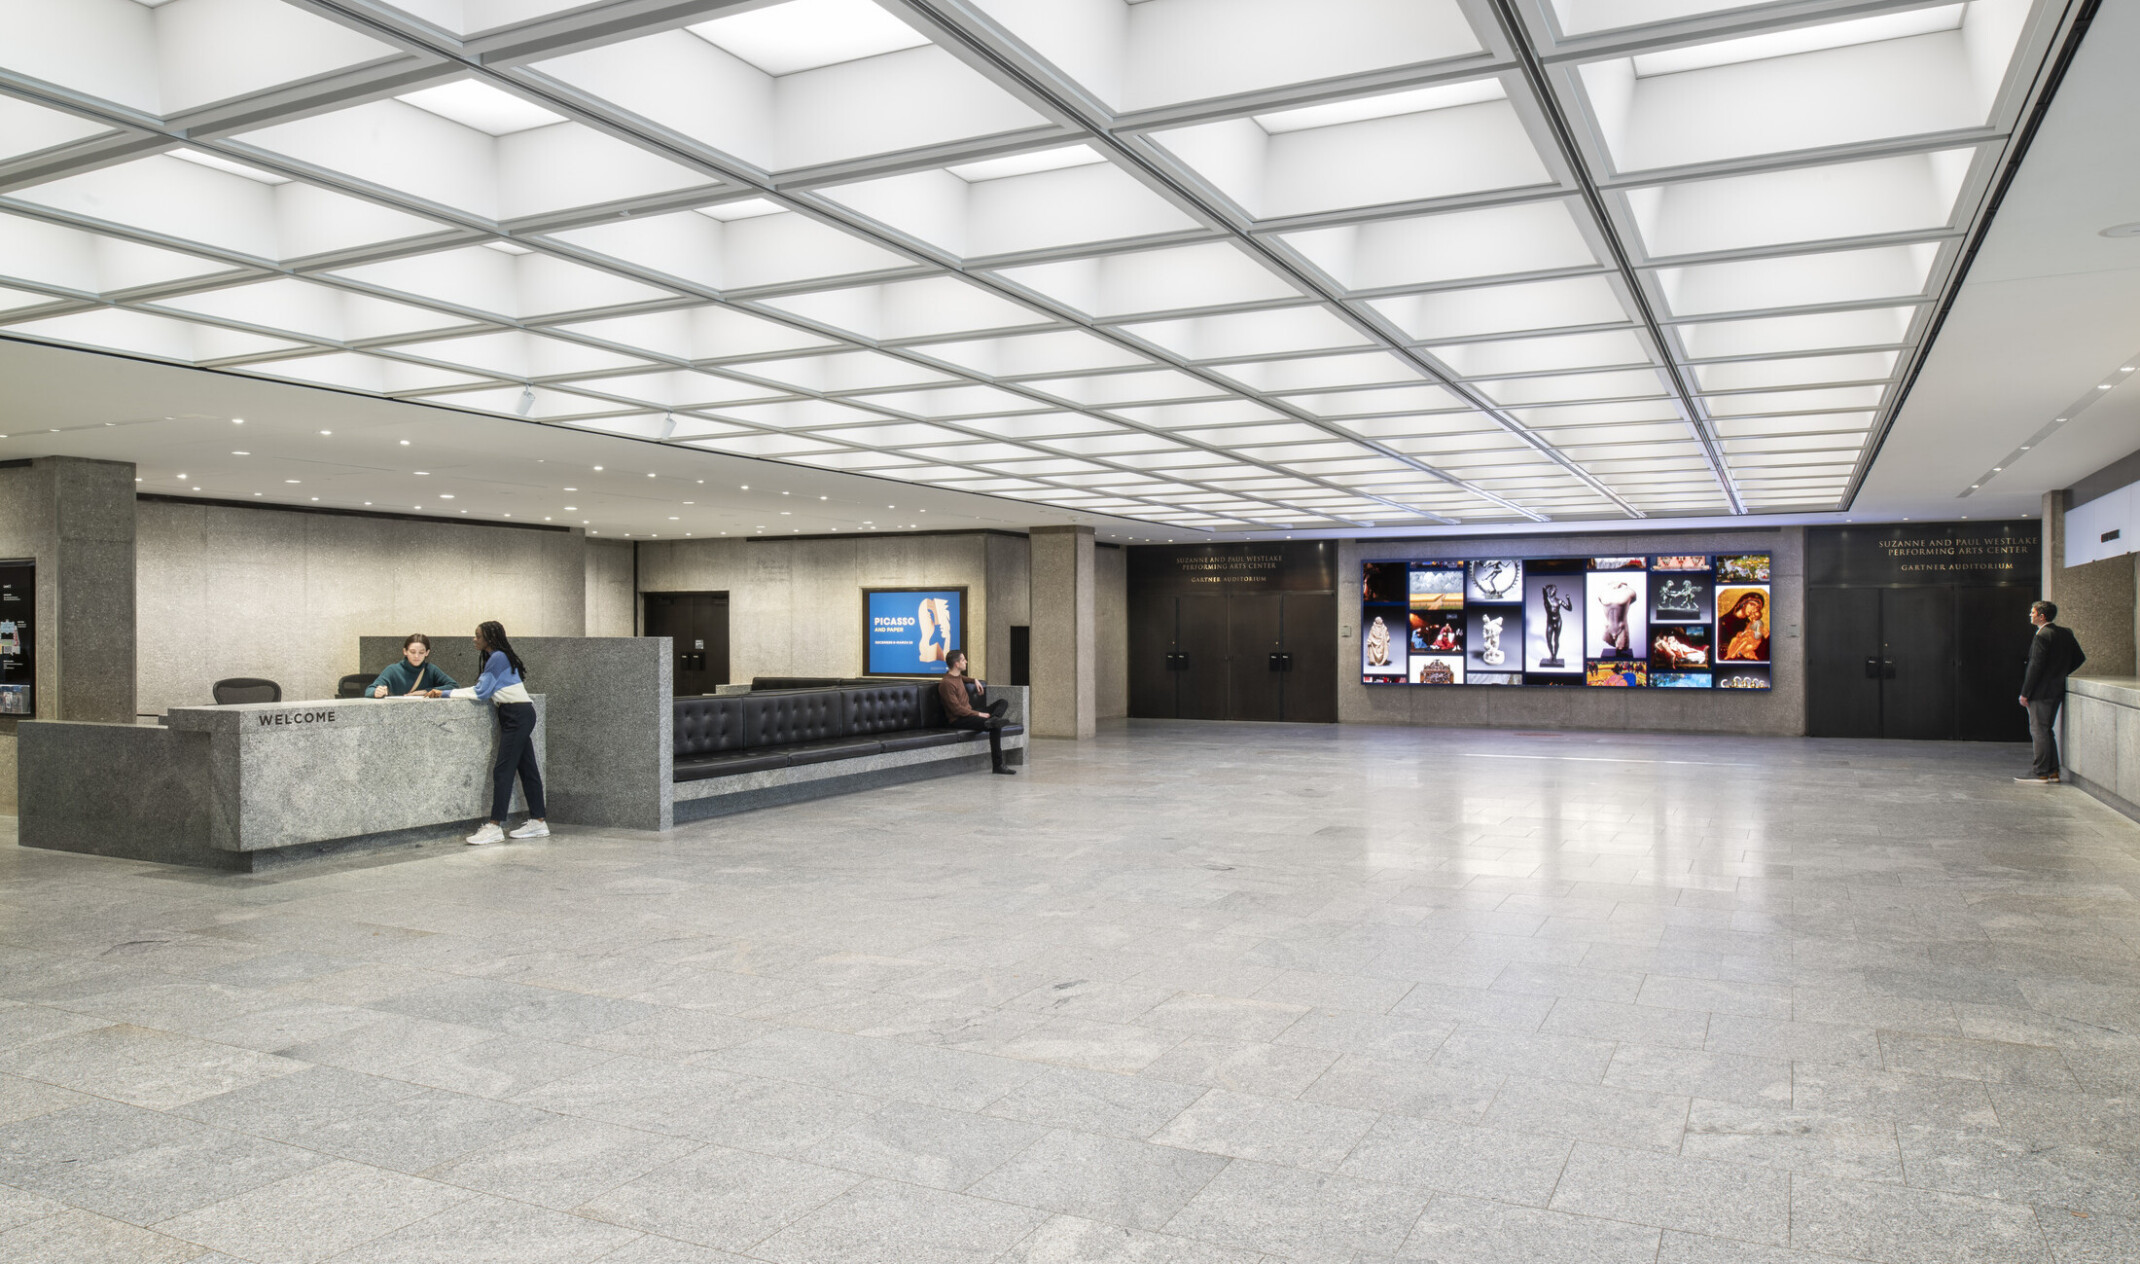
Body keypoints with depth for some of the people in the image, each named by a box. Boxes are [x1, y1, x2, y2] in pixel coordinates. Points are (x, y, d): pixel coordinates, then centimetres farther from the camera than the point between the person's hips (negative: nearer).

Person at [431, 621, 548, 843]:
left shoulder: (498, 657, -12)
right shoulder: (495, 657, 19)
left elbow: (481, 692, -15)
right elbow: (486, 690, 13)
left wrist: (446, 693, -11)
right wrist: (445, 693, 6)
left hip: (517, 714, -10)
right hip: (516, 715, 10)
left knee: (503, 770, -12)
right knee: (527, 768, 10)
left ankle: (494, 826, -13)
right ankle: (538, 822, 13)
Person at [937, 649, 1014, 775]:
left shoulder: (957, 675, 11)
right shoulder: (946, 683, -18)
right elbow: (957, 709, -22)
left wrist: (975, 681, 23)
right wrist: (979, 714, -19)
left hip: (970, 713, 10)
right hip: (958, 720, -10)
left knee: (1002, 702, 4)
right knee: (996, 727, -28)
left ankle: (992, 720, -29)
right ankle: (997, 766, -27)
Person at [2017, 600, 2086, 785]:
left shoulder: (2042, 636, -16)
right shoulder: (2065, 634, 10)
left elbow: (2035, 667, -18)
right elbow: (2079, 658, 16)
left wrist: (2025, 693, -14)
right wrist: (2061, 673, 18)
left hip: (2041, 692, -9)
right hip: (2057, 690, 9)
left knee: (2039, 731, -4)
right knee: (2047, 730, 15)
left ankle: (2040, 773, -2)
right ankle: (2052, 771, 17)